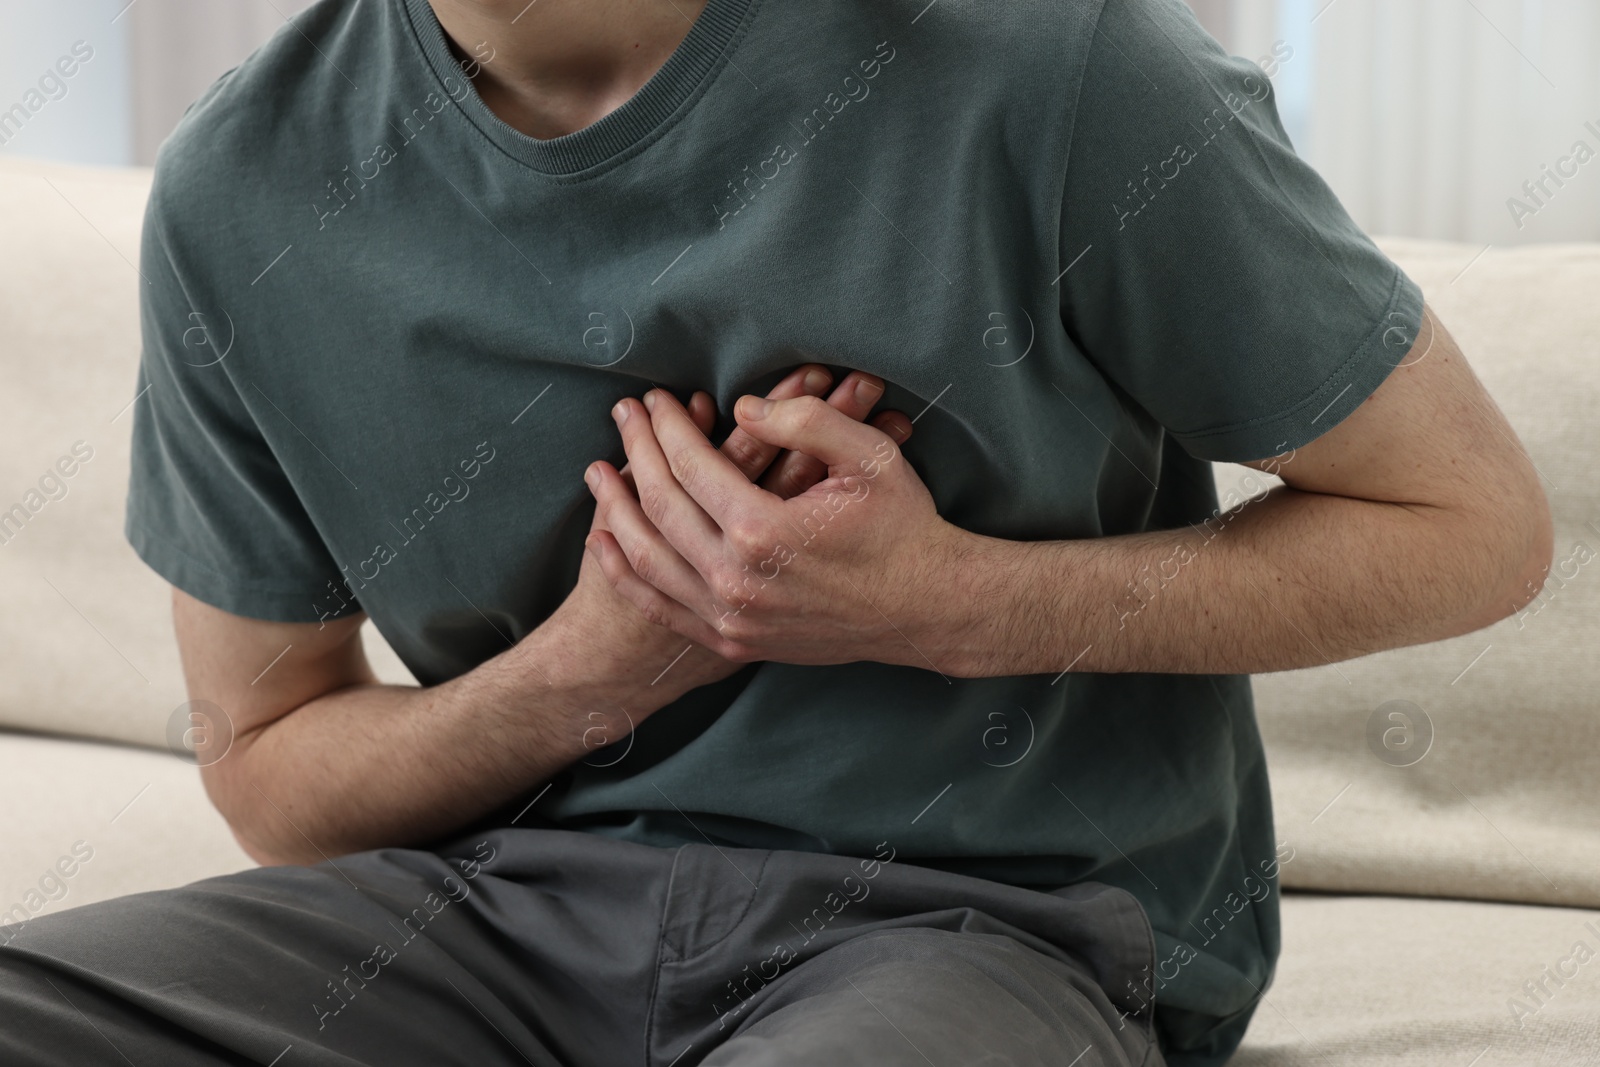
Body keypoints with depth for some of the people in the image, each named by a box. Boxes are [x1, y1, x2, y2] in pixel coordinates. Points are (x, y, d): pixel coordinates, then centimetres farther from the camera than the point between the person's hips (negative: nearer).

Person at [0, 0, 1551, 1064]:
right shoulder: (241, 193, -1)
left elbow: (1479, 522, -2)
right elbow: (271, 772, 10)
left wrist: (953, 604, -15)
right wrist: (585, 671, -11)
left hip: (989, 908, -3)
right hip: (506, 898, 4)